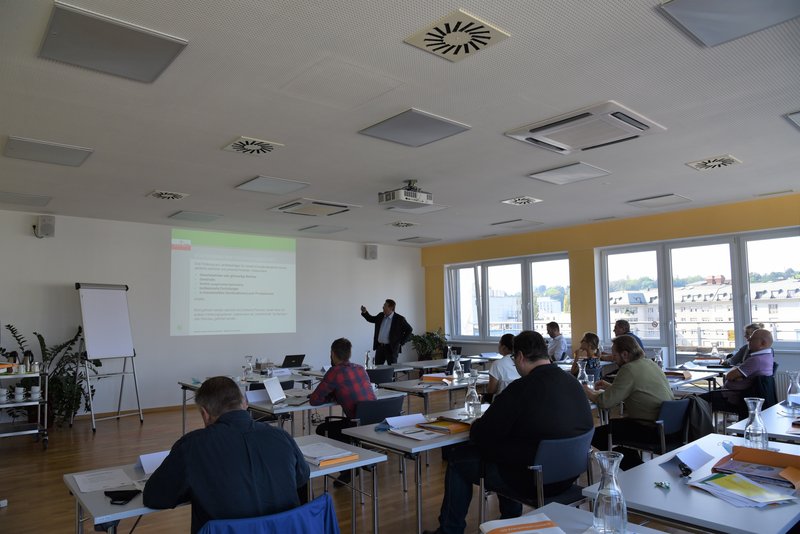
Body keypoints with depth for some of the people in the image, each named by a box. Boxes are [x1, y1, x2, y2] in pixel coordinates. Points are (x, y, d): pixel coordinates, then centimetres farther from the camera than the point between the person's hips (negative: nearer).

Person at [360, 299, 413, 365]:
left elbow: (409, 330, -4)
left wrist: (401, 342, -6)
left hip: (391, 348, -6)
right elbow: (371, 319, 24)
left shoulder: (399, 319, -10)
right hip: (379, 347, 6)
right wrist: (365, 312, 6)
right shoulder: (381, 316, 8)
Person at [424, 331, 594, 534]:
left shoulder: (521, 389, -25)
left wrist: (475, 426, 6)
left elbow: (481, 435, -17)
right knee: (506, 450, 32)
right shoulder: (573, 383, -1)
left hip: (532, 481, -8)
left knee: (459, 458, 9)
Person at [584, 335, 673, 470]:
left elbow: (605, 402, -17)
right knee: (615, 423, 27)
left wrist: (588, 392, 1)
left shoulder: (629, 370, -19)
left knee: (596, 434, -6)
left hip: (649, 428, -10)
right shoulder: (649, 362, 10)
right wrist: (609, 386, 21)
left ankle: (635, 466, 4)